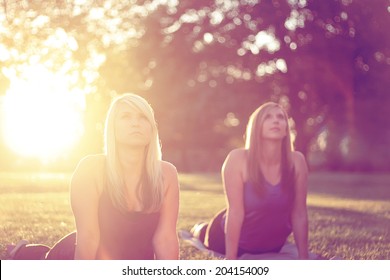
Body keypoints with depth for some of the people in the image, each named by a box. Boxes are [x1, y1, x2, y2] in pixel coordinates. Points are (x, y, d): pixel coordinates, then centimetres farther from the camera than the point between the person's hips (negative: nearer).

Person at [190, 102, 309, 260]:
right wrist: (231, 259, -27)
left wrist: (303, 258, -13)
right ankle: (199, 229, 59)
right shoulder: (238, 159, -29)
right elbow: (235, 212, -29)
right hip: (234, 239, -3)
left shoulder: (296, 161, -21)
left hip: (273, 245, 3)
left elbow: (299, 213, -16)